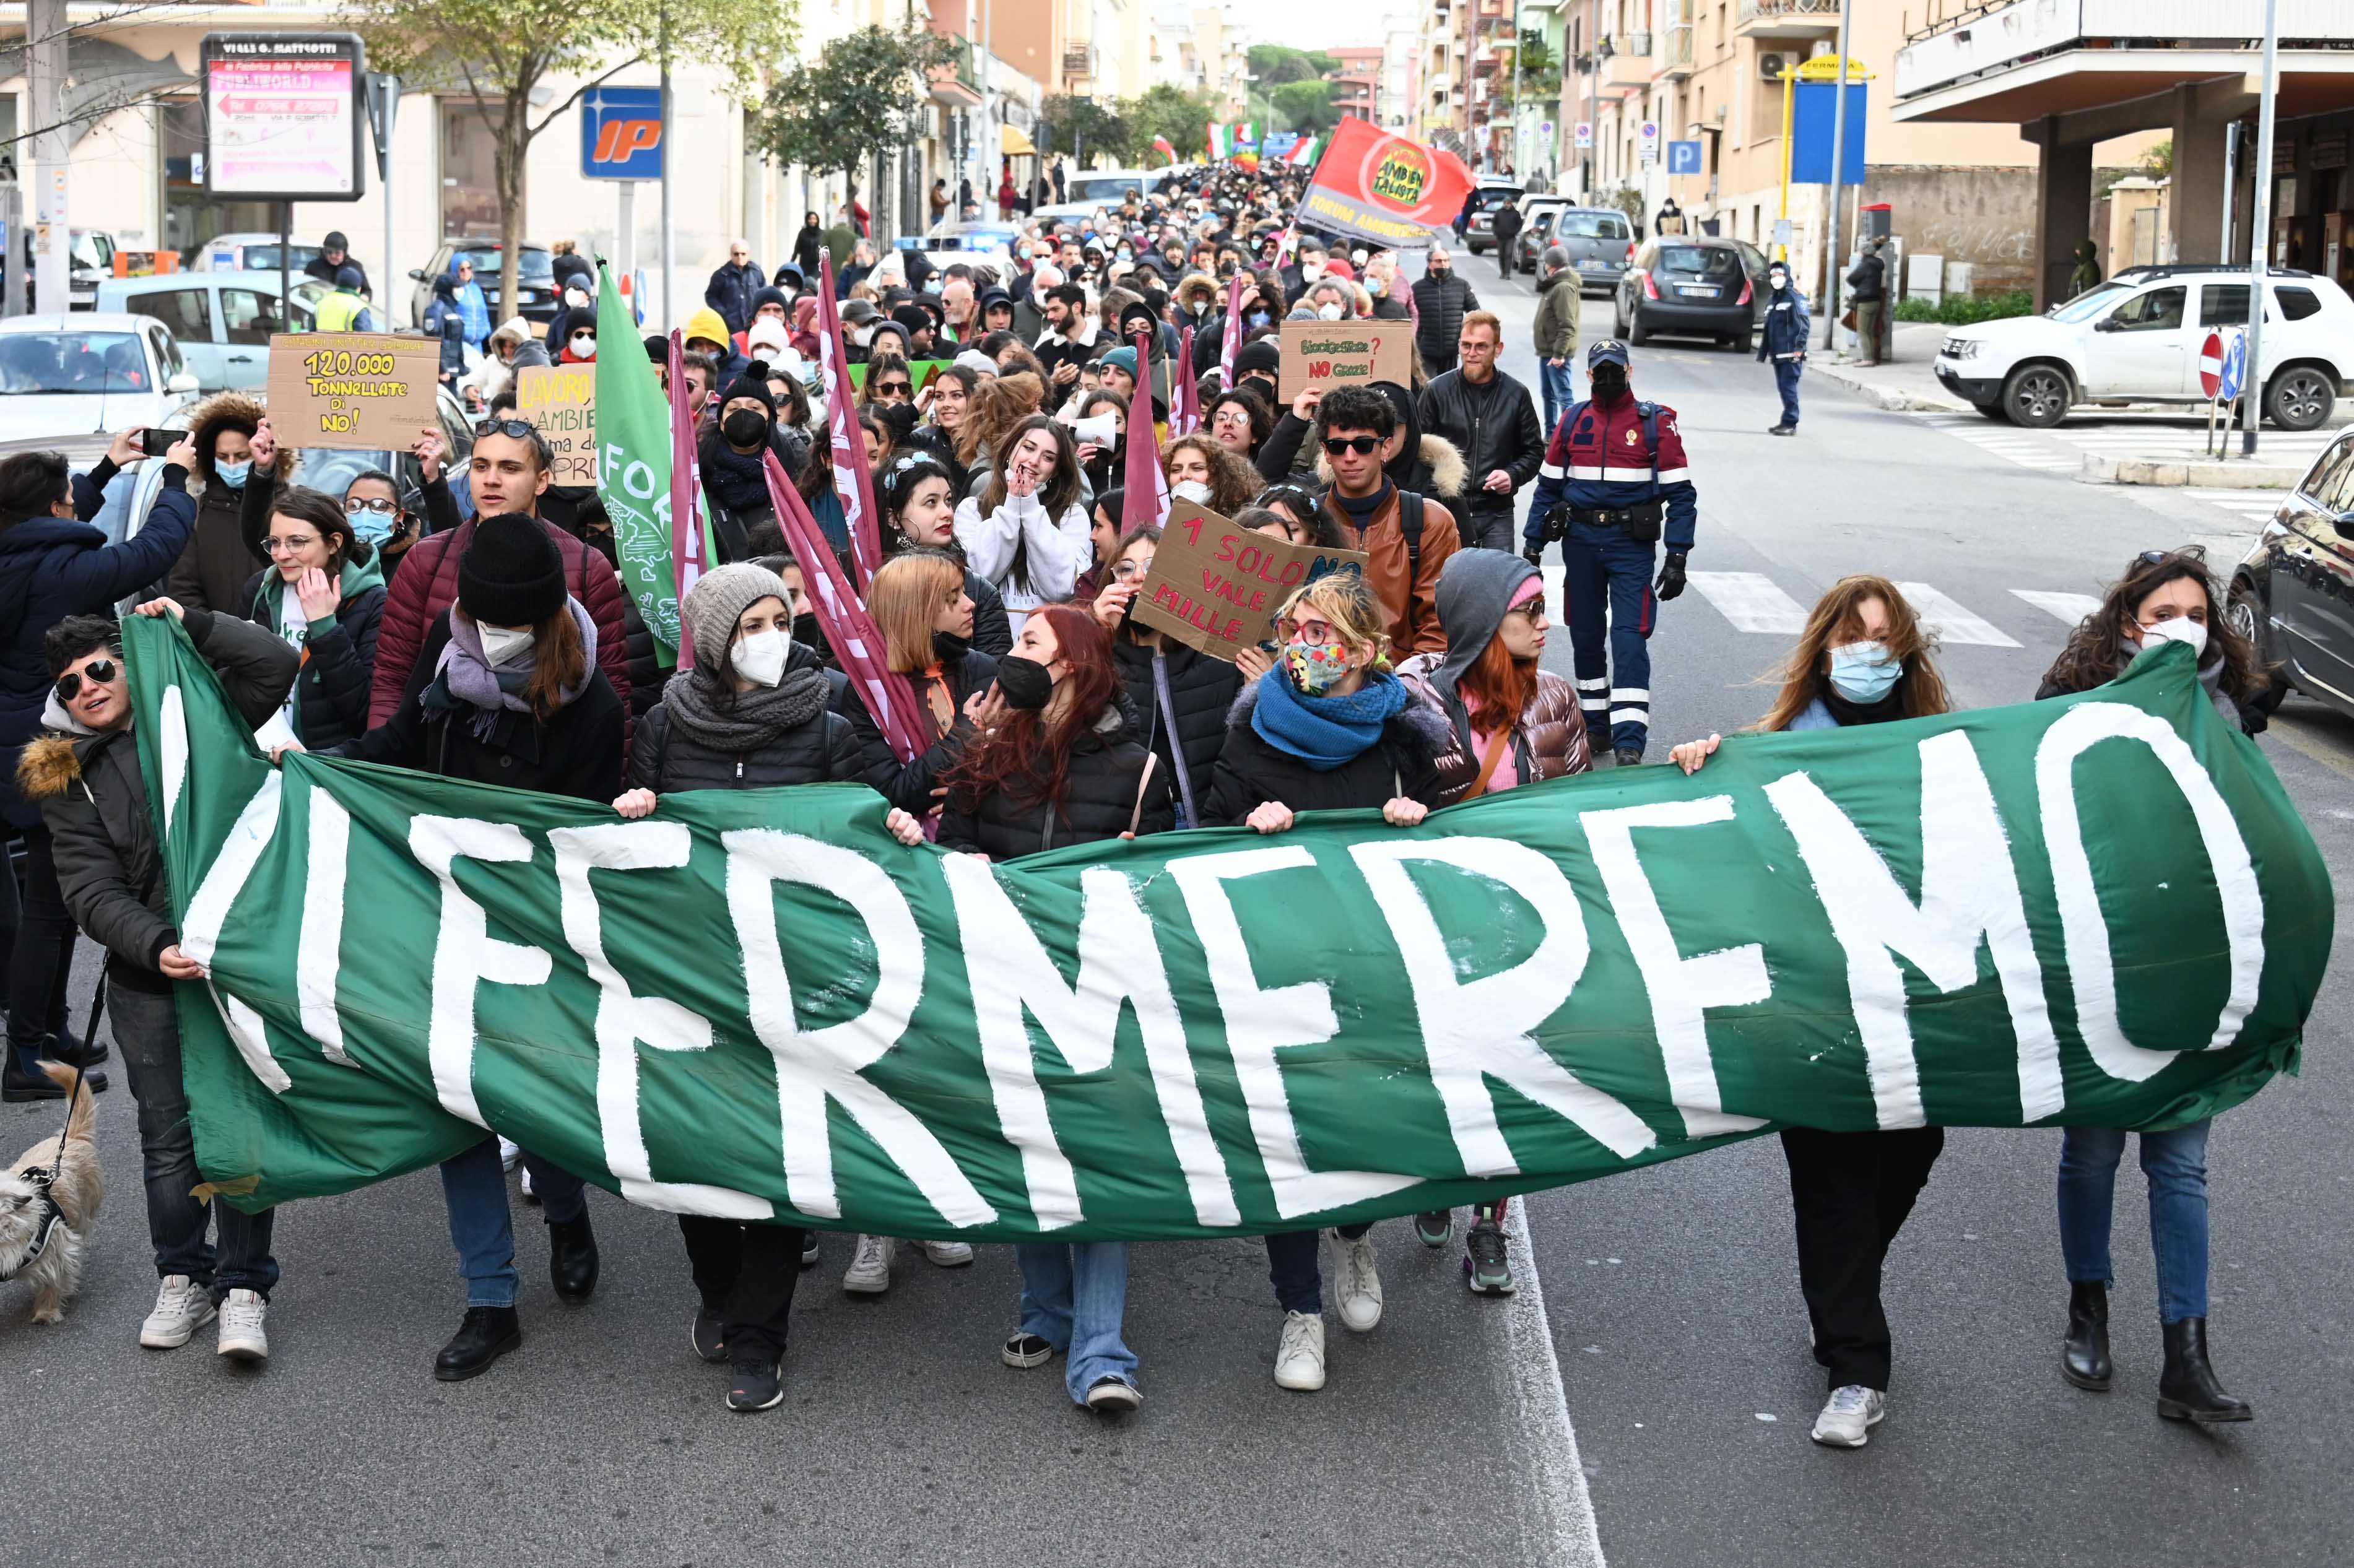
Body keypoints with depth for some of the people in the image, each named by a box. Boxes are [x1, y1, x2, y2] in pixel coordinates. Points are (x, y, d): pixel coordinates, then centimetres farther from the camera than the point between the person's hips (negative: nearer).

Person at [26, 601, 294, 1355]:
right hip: (147, 979, 1)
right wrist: (156, 945, -18)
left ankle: (243, 1287, 6)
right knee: (168, 1133, 5)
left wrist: (189, 625, -10)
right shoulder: (65, 781, 6)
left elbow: (276, 664, -6)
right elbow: (92, 891, -3)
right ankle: (182, 1278, 21)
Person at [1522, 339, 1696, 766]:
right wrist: (1533, 546, 8)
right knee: (1585, 636, 11)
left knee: (1630, 638, -11)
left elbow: (1680, 494, -3)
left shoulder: (1655, 423, -1)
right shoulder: (1573, 420, 8)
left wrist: (1676, 558, -9)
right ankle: (1596, 726, 25)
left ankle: (1629, 742, -14)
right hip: (1580, 541, 4)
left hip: (1632, 543, -4)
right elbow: (1548, 486, 13)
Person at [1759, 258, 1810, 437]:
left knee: (1789, 387, -9)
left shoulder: (1795, 297, -6)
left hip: (1791, 354, -8)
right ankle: (1787, 422, 17)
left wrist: (1799, 348, -21)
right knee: (1782, 388, 11)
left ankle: (1790, 423, -7)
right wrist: (1763, 351, 22)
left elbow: (1803, 324, -13)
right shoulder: (1771, 300, 20)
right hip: (1777, 353, 8)